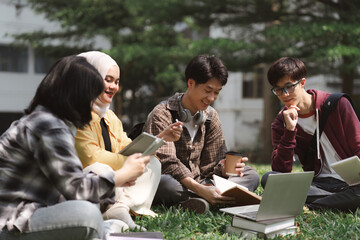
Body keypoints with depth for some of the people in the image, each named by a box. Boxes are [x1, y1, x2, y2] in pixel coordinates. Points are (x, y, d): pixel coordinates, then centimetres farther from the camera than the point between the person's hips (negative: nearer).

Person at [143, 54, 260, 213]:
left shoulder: (211, 116, 9)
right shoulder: (162, 115, -12)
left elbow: (208, 165, 6)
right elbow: (167, 163, -24)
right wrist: (200, 189, -38)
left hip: (197, 184, 7)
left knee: (250, 175, -8)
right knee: (165, 182, -41)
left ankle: (194, 201, -30)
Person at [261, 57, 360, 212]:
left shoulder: (338, 104, 0)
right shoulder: (281, 123, 5)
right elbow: (280, 171, -6)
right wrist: (289, 130, -15)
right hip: (319, 184, 3)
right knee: (268, 179, -23)